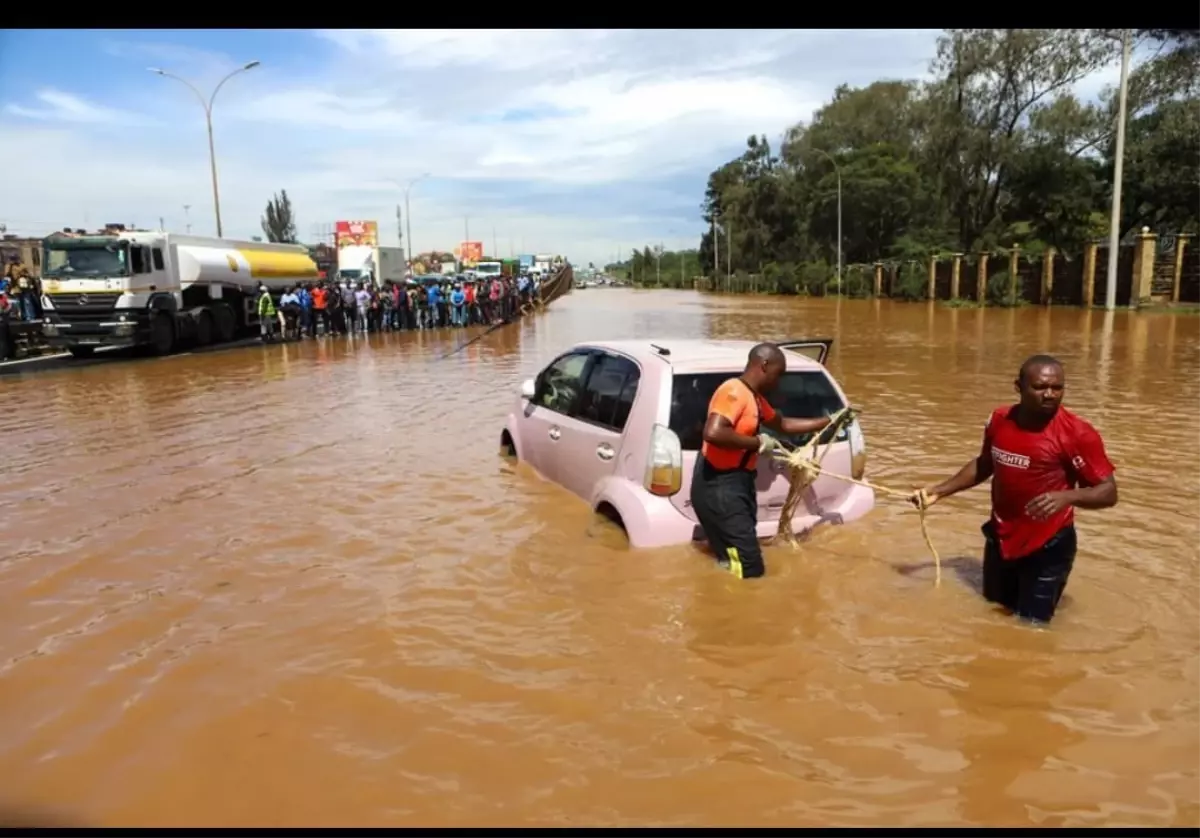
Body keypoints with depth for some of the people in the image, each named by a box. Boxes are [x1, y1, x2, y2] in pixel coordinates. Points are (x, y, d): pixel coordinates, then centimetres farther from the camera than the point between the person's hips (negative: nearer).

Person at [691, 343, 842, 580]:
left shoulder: (754, 397, 16)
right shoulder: (734, 391, -17)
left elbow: (782, 423, 32)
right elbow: (713, 433, -32)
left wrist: (827, 422, 30)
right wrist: (758, 442, -19)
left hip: (737, 484, 11)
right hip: (719, 487, -11)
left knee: (736, 565, 14)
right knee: (750, 570, -10)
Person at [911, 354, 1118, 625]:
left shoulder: (1077, 433, -19)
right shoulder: (999, 420, -3)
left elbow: (1108, 492, -17)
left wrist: (1067, 496, -36)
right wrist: (939, 490, 9)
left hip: (1047, 546, -5)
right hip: (1000, 539, 5)